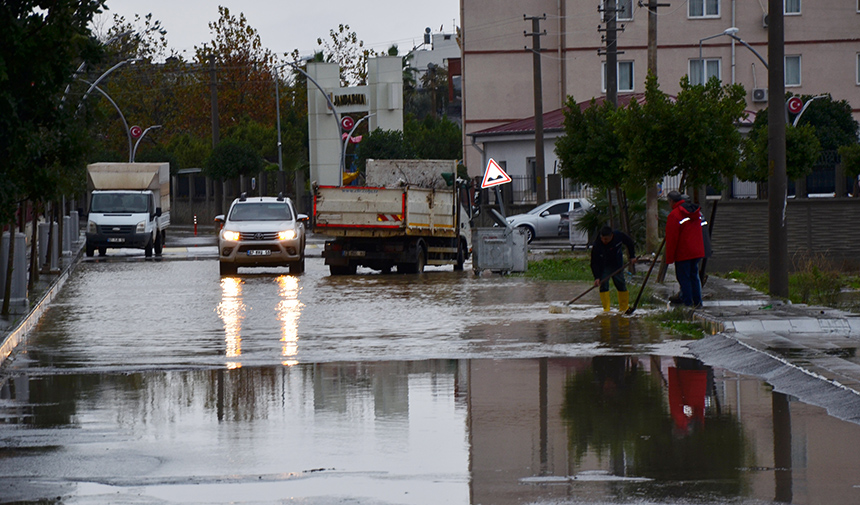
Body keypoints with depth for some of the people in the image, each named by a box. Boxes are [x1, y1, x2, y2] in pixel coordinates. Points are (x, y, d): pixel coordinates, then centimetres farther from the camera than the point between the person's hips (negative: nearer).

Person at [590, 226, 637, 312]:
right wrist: (597, 277, -32)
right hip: (603, 267, -2)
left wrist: (632, 256, -1)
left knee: (621, 284, 6)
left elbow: (630, 243, 0)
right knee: (603, 285, -15)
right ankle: (606, 309, -10)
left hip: (617, 265, 2)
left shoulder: (619, 236, -22)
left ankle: (624, 308, 22)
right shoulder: (596, 246, -28)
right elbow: (594, 263, -24)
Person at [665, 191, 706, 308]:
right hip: (697, 251, 7)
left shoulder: (674, 215, -14)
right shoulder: (697, 212, 9)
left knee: (684, 277, 0)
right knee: (694, 275, 16)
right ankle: (697, 301, 18)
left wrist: (669, 258, -9)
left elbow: (671, 239, -14)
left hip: (683, 253, -7)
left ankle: (687, 303, 0)